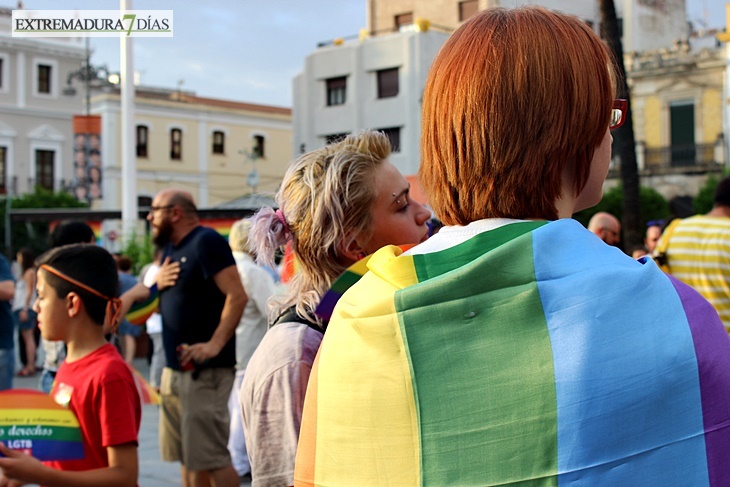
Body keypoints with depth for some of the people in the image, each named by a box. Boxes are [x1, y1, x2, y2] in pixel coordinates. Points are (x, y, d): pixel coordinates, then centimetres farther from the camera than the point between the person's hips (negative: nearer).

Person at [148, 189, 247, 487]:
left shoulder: (206, 241, -11)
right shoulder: (170, 247, 16)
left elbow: (237, 295, -20)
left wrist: (215, 344, -25)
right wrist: (159, 280, 2)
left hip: (205, 370, -9)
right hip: (175, 367, 9)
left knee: (211, 457, -7)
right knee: (185, 456, 14)